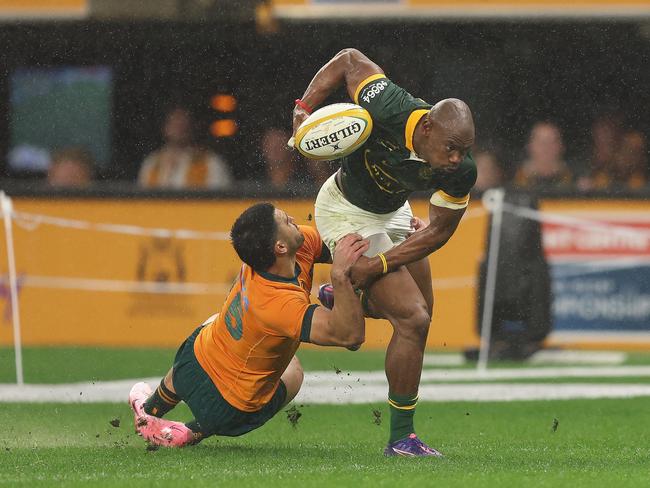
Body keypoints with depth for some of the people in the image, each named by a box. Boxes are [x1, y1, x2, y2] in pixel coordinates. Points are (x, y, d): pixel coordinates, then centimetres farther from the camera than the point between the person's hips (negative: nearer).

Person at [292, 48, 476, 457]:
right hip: (347, 212, -6)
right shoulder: (387, 109, -38)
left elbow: (438, 231, -16)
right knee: (412, 319, -15)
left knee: (420, 311, 22)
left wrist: (378, 265, -22)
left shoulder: (462, 173, -28)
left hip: (393, 211, 6)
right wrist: (305, 109, -23)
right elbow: (349, 59, -20)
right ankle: (401, 438, -6)